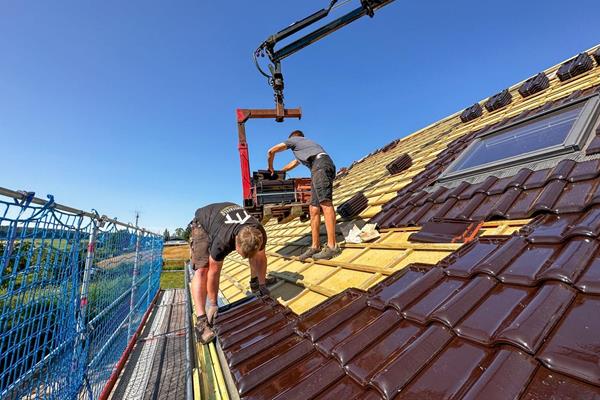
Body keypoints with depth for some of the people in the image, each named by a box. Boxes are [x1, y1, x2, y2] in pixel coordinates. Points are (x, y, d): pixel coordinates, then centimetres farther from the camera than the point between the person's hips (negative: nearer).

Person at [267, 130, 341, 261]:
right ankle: (315, 246, -1)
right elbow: (294, 163, 56)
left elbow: (271, 151, 22)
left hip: (320, 163, -8)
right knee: (314, 209, 1)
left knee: (325, 203, -22)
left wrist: (271, 168, 37)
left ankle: (332, 246, -30)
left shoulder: (293, 140, 22)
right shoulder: (306, 144, 45)